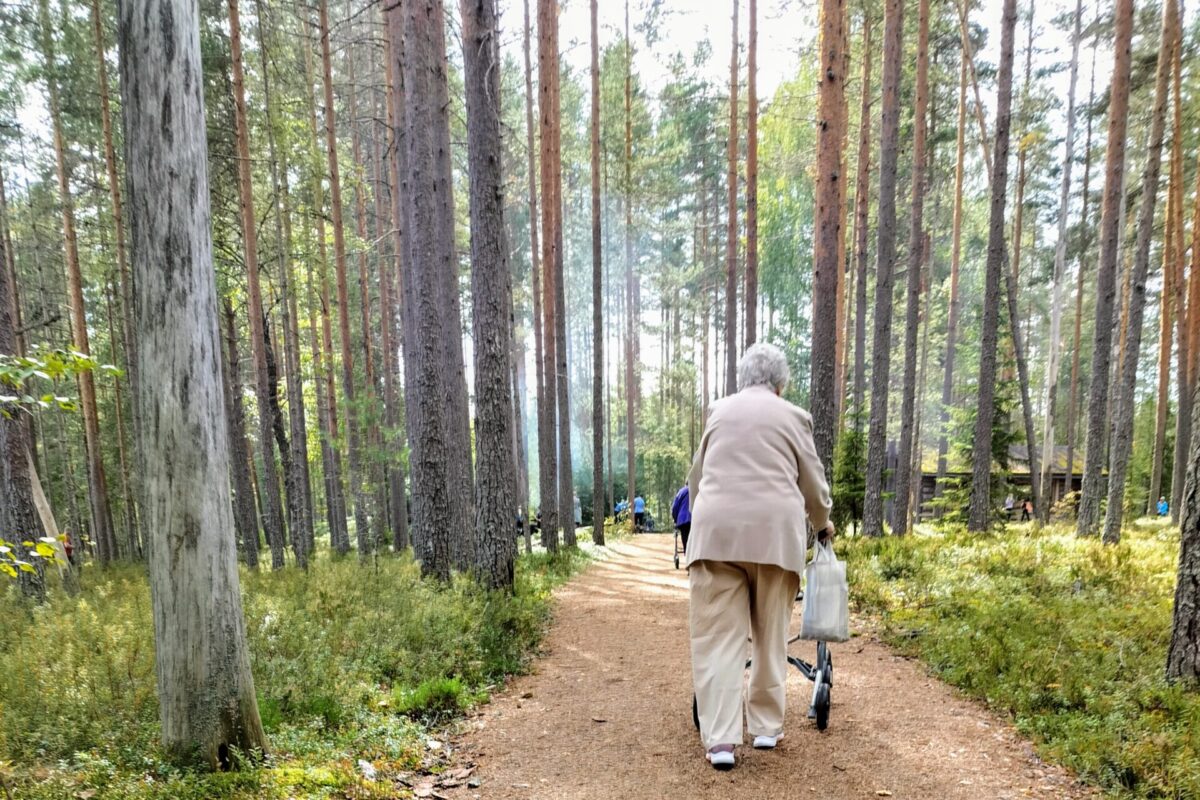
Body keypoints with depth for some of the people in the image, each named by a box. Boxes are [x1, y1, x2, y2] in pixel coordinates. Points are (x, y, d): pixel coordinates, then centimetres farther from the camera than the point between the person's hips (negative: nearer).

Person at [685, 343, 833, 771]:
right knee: (771, 634, 13)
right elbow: (813, 482, 15)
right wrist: (823, 523, 34)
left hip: (718, 529, 1)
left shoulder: (719, 411, 15)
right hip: (775, 530, 0)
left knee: (718, 635, 1)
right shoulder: (793, 416, 9)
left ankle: (720, 739, -4)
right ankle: (766, 725, 24)